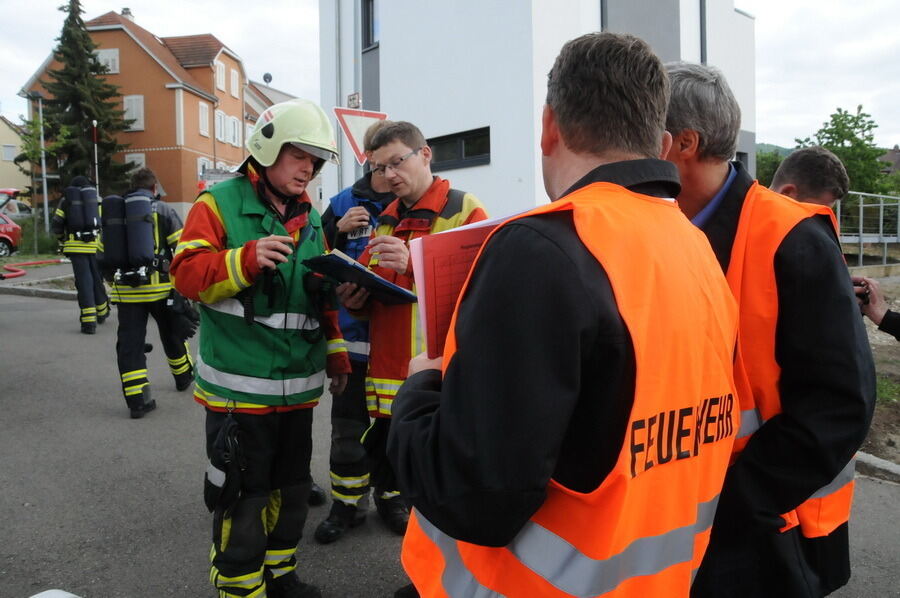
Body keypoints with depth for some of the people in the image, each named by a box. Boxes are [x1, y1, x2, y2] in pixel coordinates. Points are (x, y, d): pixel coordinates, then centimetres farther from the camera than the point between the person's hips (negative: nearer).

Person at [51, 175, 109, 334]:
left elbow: (55, 225, 5)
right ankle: (102, 312, 31)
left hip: (75, 246, -1)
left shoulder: (66, 200, 8)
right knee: (97, 280, 16)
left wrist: (62, 237, 24)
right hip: (95, 245, 1)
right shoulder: (96, 199, 10)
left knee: (84, 281, -1)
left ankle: (89, 321, -7)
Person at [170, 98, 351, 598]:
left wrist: (336, 350, 14)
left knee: (291, 489, 19)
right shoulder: (220, 203, -6)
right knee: (243, 499, 2)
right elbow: (187, 272, -14)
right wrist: (247, 259, -28)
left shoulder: (310, 218, 13)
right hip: (238, 388, -6)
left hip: (299, 387, 7)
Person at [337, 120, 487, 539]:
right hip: (388, 375, 7)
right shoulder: (386, 220, 19)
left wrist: (414, 265, -24)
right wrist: (355, 300, 2)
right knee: (386, 464, 15)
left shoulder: (464, 210, -2)